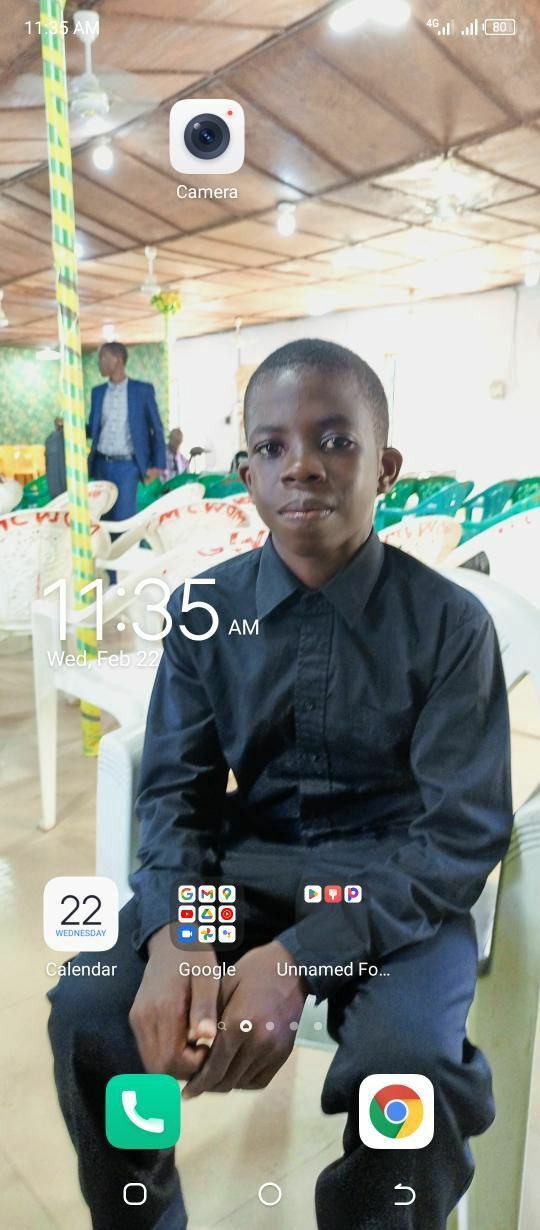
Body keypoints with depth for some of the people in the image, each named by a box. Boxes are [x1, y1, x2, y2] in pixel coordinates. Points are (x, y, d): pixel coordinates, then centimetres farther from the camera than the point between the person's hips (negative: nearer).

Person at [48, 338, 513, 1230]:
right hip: (244, 862, 3)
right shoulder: (203, 611, -3)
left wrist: (301, 957, -25)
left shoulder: (451, 621, -11)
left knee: (404, 1063, -29)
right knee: (89, 1012, -18)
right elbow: (176, 788, -1)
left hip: (395, 882, -2)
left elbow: (466, 831, -13)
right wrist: (172, 934, -22)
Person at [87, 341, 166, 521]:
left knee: (124, 517, -10)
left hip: (128, 465, -4)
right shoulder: (98, 391, 12)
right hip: (102, 465, 5)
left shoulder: (142, 390, -1)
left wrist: (157, 465, -5)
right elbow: (93, 429, 15)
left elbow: (157, 429, 1)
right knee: (104, 516, 8)